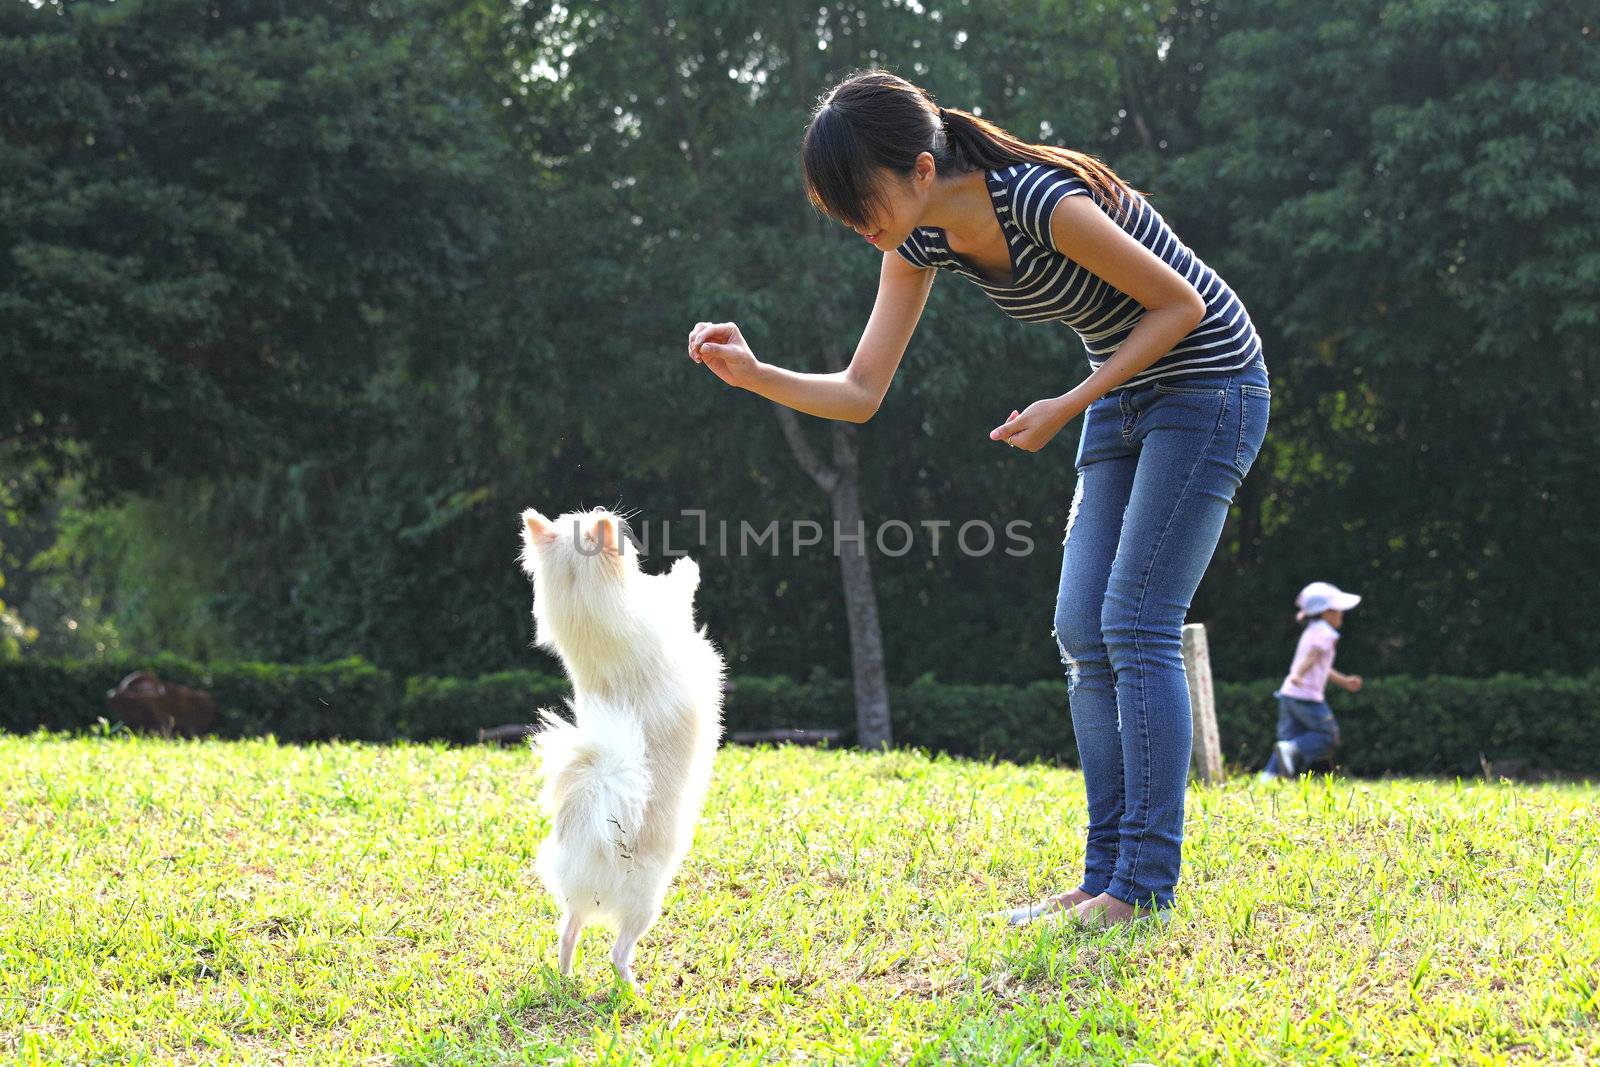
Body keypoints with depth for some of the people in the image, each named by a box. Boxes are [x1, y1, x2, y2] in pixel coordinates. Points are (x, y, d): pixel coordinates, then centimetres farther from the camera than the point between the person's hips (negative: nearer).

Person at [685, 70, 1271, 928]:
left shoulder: (1044, 203, -30)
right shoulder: (921, 242, -6)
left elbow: (1179, 304, -19)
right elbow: (860, 394, -5)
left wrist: (1067, 407, -20)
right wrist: (752, 374, -21)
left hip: (1207, 383, -8)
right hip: (1124, 398, 8)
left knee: (1134, 625, -13)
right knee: (1082, 633, 3)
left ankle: (1145, 883, -9)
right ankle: (1105, 878, 7)